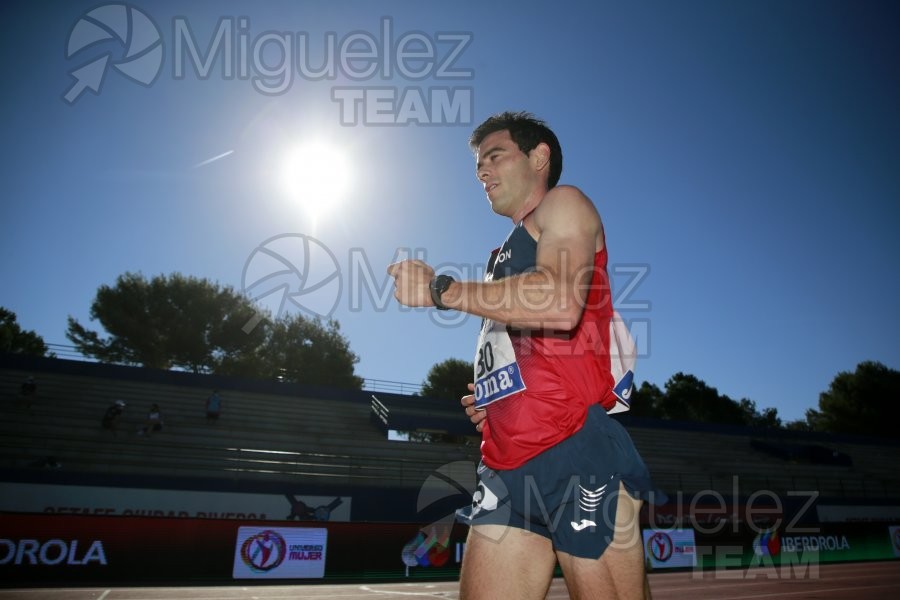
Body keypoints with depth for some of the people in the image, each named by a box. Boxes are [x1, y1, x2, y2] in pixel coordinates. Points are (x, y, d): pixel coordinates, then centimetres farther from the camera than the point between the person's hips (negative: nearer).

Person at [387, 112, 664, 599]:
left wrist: (441, 289, -12)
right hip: (507, 465, 8)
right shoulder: (506, 254, 27)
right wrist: (491, 400, 13)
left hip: (575, 453, -7)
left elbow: (561, 304, -18)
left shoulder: (563, 203, 4)